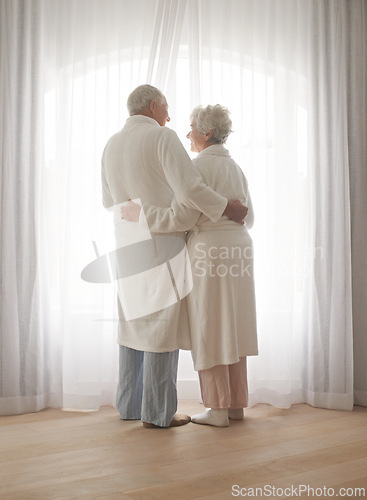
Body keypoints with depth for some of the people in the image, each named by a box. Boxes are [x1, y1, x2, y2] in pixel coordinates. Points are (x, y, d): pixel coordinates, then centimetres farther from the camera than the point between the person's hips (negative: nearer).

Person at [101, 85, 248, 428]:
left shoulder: (112, 145, 12)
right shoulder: (163, 137, -10)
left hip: (129, 245, 7)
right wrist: (226, 207, -9)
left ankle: (129, 405, 19)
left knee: (134, 323, 13)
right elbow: (189, 188, -21)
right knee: (163, 325, -3)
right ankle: (157, 412, 2)